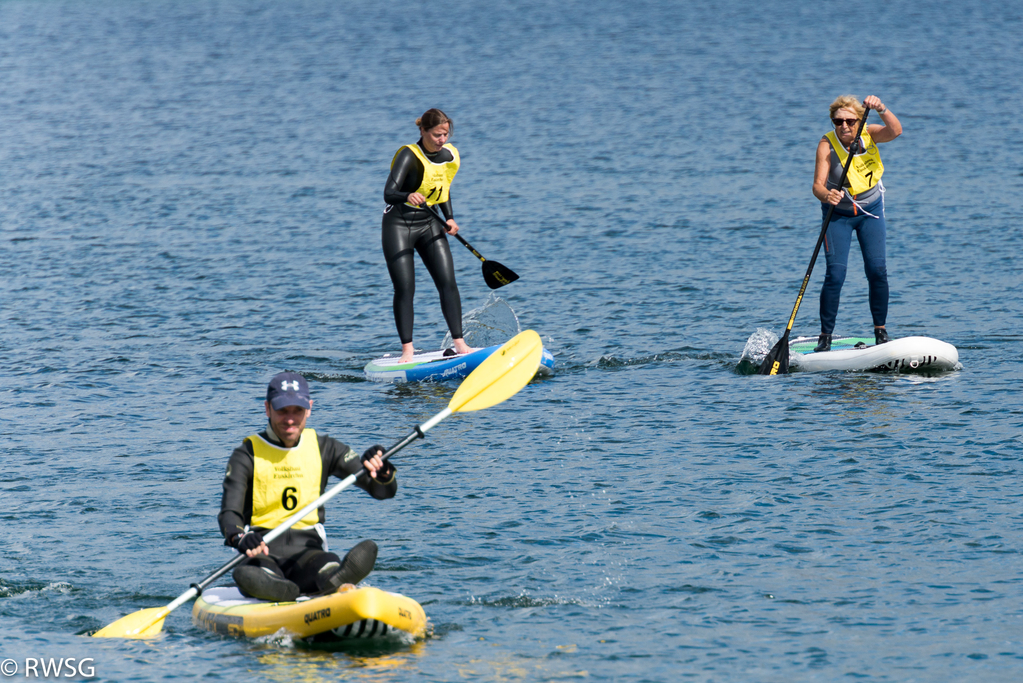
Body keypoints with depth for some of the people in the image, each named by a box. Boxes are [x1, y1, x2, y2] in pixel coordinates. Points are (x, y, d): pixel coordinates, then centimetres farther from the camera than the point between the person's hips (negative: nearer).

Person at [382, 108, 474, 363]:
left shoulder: (449, 155, 0)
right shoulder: (409, 156, -20)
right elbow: (389, 194, -31)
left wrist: (449, 218, 3)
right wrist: (408, 196, -52)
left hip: (429, 224, 5)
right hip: (399, 225, -5)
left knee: (448, 282, -5)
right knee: (404, 288, -9)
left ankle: (458, 343, -1)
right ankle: (407, 349, -4)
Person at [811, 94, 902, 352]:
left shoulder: (869, 135, -14)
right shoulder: (827, 145, -21)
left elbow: (895, 131, -35)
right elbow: (818, 184, -31)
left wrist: (882, 109, -52)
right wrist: (826, 195, -53)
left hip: (870, 210, 2)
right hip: (838, 214, -2)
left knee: (877, 270, -8)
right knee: (836, 273, -13)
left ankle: (880, 331, 5)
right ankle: (825, 336, -7)